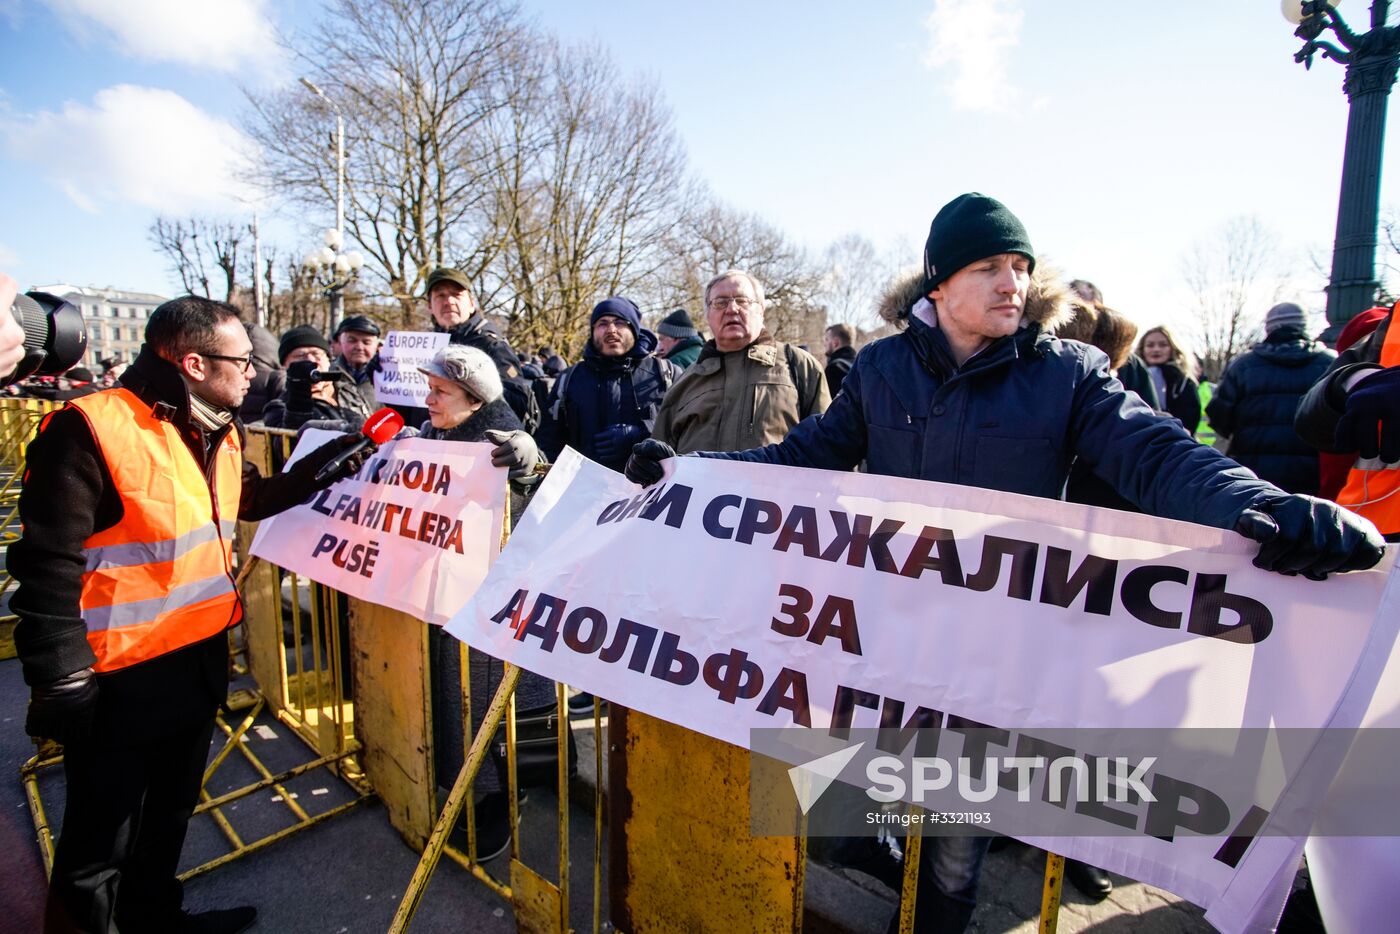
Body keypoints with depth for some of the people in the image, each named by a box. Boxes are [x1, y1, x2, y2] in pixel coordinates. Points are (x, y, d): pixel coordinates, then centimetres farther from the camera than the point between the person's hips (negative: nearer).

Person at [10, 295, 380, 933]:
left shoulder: (216, 429, 4)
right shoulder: (92, 430, -22)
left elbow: (252, 499, 19)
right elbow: (49, 567, -21)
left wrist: (330, 463, 6)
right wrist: (61, 685, -18)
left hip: (200, 662, 9)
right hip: (119, 683, -8)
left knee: (170, 810, 27)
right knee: (101, 838, 13)